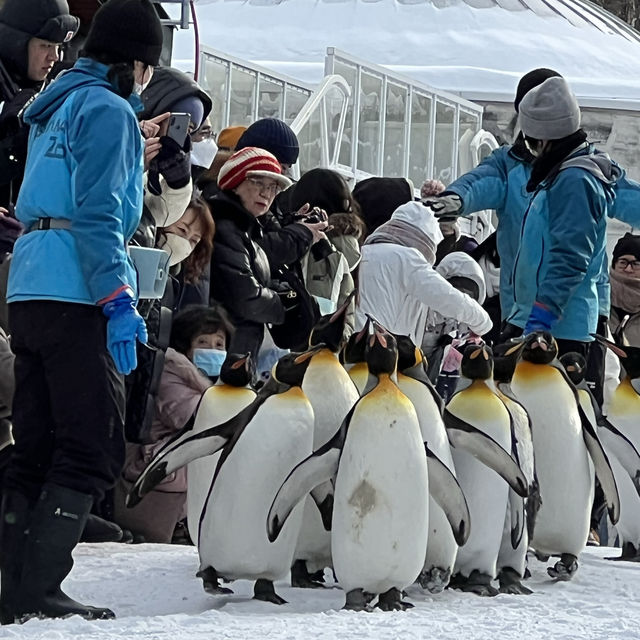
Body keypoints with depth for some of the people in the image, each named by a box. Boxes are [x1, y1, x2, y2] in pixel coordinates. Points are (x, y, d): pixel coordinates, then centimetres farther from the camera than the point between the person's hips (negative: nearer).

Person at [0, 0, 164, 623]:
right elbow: (98, 212, -15)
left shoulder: (55, 107, 24)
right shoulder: (107, 108, -5)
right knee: (94, 449, -9)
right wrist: (119, 298, -20)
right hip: (74, 292, -9)